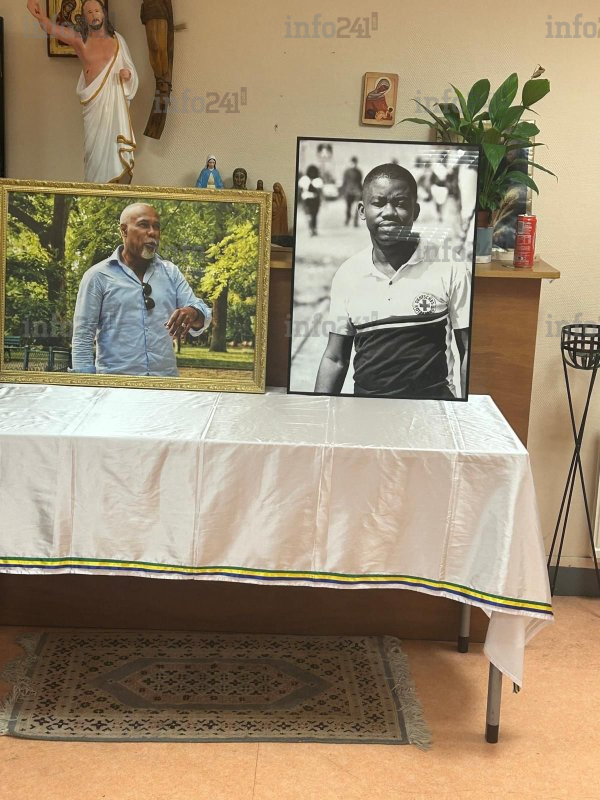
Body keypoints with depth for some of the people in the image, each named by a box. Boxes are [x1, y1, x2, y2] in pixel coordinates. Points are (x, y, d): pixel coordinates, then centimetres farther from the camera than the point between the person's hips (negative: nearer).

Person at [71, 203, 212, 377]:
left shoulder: (171, 273, 8)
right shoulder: (98, 276, -3)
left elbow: (203, 314, 2)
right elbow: (82, 338, -4)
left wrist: (193, 313, -21)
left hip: (166, 378, 4)